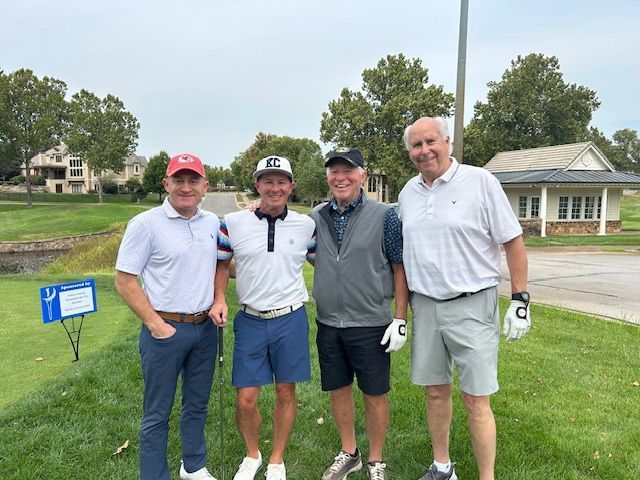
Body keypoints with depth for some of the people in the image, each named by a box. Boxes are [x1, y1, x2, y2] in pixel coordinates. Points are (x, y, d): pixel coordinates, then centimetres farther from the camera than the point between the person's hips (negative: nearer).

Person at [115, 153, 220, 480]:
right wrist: (155, 325, -14)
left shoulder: (212, 222, 4)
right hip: (166, 330, -5)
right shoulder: (145, 224, -11)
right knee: (157, 413, 9)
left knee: (197, 404, 20)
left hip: (206, 328, 6)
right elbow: (124, 281, -11)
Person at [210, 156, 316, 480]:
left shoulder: (306, 225, -1)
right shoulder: (232, 223, -3)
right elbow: (221, 264, 8)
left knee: (286, 393, 11)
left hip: (291, 319, 0)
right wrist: (219, 299, -5)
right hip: (250, 320, 0)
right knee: (246, 399, 5)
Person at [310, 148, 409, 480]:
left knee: (374, 396, 8)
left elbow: (400, 268, -5)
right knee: (338, 390, 16)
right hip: (328, 324, 4)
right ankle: (348, 453, 38)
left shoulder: (384, 215, -6)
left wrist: (400, 320, -9)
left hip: (371, 325, -3)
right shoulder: (316, 218, 4)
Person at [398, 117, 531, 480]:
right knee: (436, 392, 15)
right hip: (425, 306, 5)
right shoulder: (408, 192, 8)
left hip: (473, 305, -4)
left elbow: (513, 241, -5)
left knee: (476, 400, 0)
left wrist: (520, 300, -8)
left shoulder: (480, 181, -7)